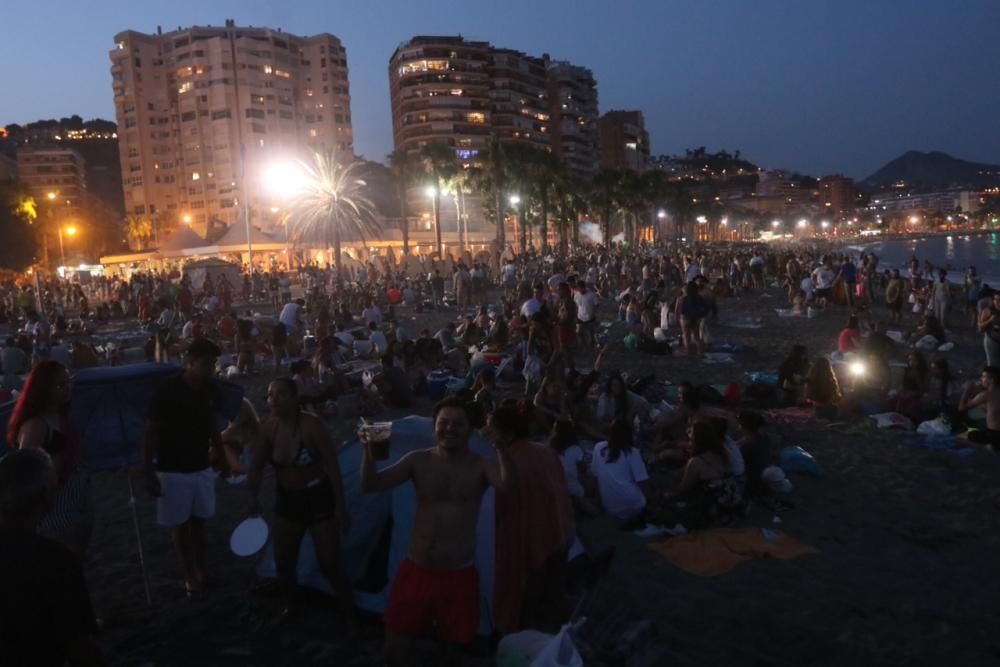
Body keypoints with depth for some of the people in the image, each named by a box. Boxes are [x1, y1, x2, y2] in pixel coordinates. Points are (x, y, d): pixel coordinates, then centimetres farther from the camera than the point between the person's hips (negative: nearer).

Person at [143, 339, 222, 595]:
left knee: (198, 521, 13)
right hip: (172, 471, -4)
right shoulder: (167, 391, -18)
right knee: (180, 524, 9)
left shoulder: (210, 390, -1)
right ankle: (189, 575, 21)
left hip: (202, 468, 4)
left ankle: (200, 569, 27)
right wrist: (149, 473, -16)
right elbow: (151, 434, -14)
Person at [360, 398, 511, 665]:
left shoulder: (481, 465, -10)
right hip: (416, 569, 2)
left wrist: (499, 446, -46)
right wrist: (368, 447, -24)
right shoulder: (418, 460, -3)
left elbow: (508, 486, -32)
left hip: (459, 574, -2)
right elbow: (370, 485, -8)